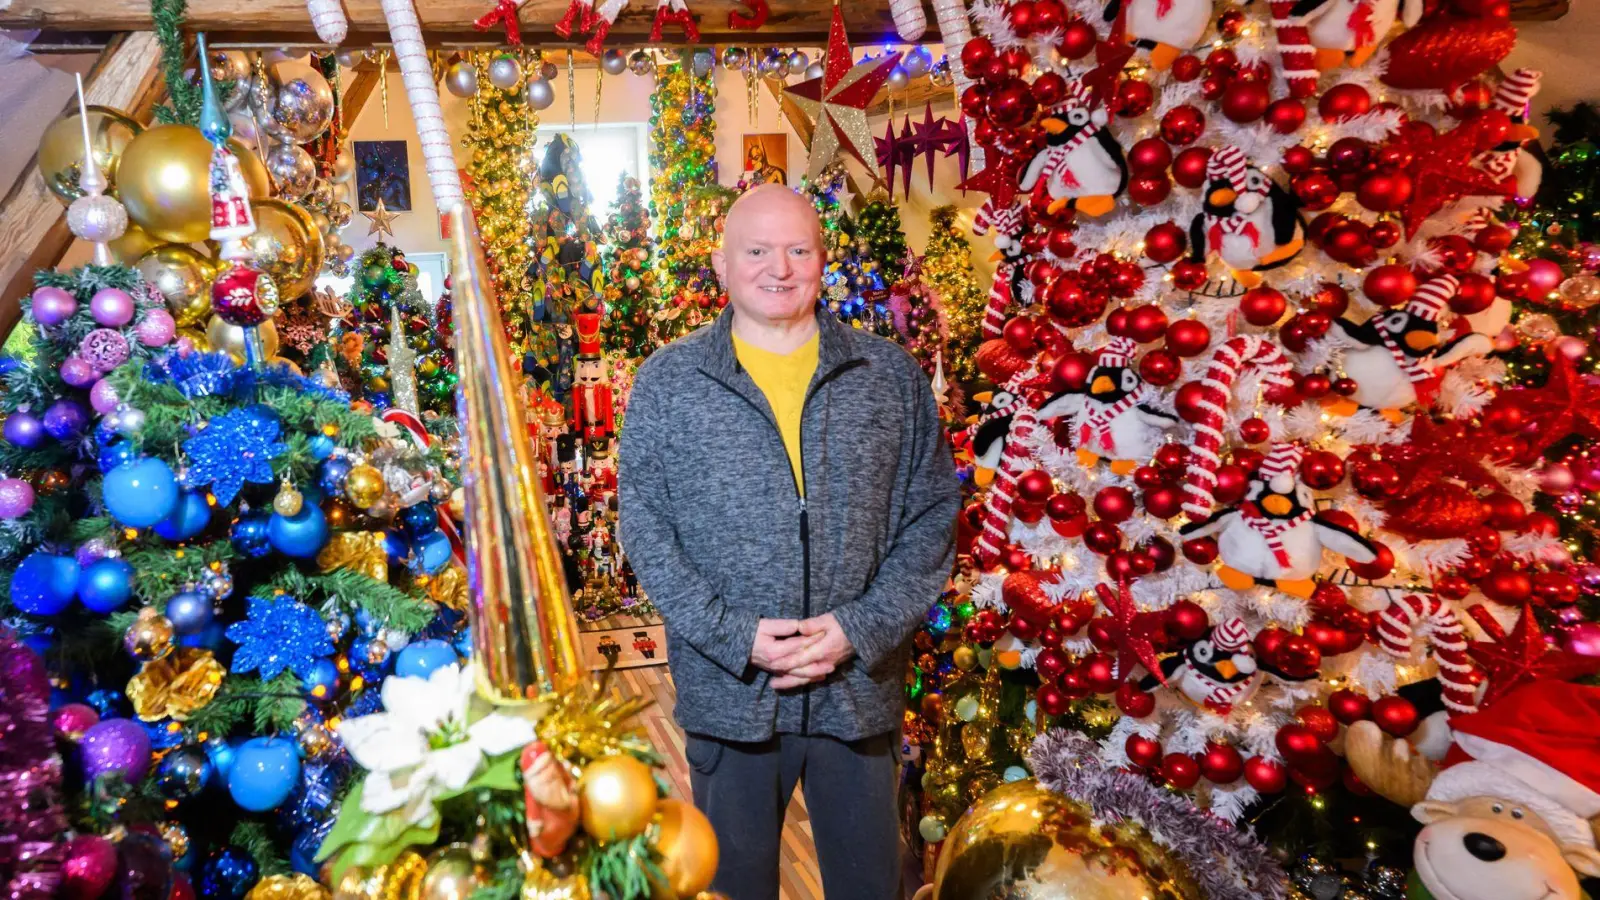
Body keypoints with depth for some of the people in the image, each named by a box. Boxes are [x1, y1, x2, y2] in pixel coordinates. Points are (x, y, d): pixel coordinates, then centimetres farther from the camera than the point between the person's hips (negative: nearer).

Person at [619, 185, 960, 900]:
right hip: (728, 692, -1)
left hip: (862, 687, 1)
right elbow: (645, 530, -3)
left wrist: (861, 628, -11)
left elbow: (933, 513, 1)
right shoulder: (666, 381, -1)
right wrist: (734, 634, -14)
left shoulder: (894, 376, 2)